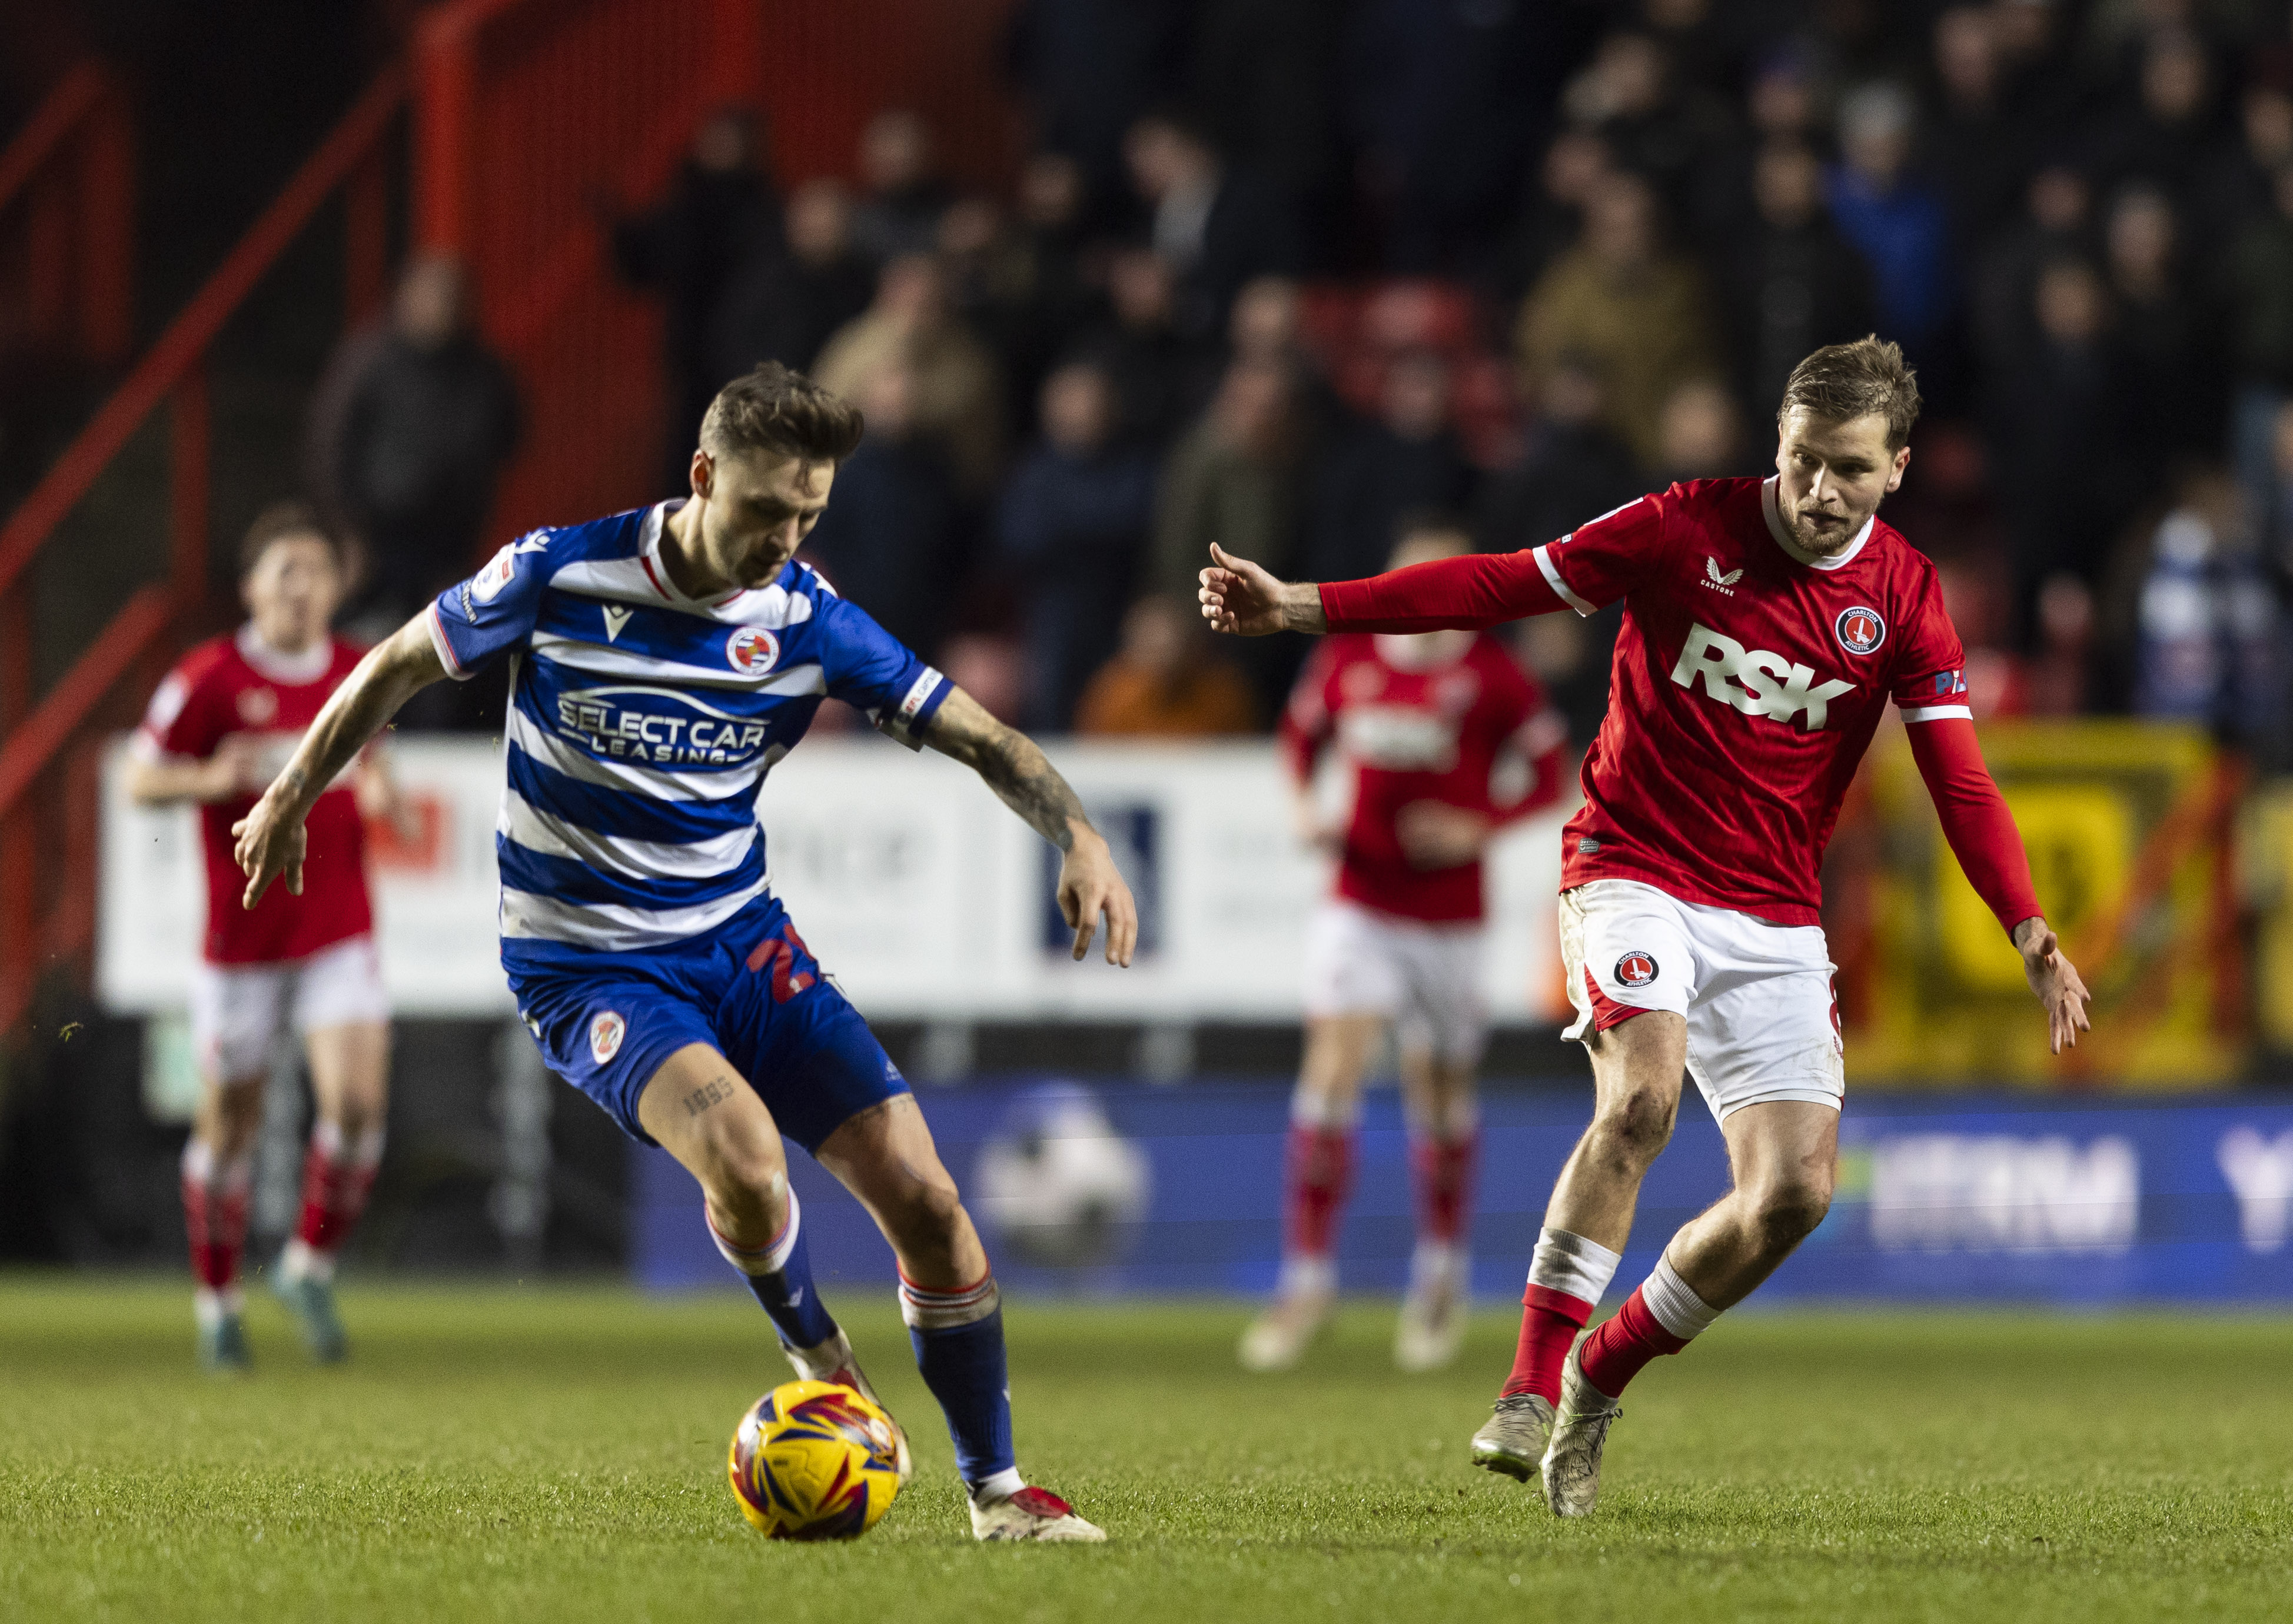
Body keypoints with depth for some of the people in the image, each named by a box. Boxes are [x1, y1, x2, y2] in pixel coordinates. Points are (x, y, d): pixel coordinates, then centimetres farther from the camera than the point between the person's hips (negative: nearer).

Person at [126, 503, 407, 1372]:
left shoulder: (361, 674, 5)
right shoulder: (210, 677, -8)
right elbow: (141, 779, -4)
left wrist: (380, 793, -1)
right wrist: (212, 778, -24)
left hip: (339, 932, 3)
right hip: (242, 935, -2)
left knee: (357, 1100, -15)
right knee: (229, 1122, 4)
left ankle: (310, 1267, 7)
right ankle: (219, 1300, 23)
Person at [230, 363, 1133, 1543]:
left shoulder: (807, 620, -7)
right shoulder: (558, 578, -14)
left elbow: (977, 735, -4)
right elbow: (400, 664, 3)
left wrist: (1078, 839, -22)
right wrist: (292, 799, 13)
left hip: (740, 944, 4)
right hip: (587, 968, -4)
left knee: (922, 1197, -9)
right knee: (744, 1154, -32)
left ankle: (996, 1491, 7)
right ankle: (821, 1364, 0)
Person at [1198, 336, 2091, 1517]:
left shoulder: (1904, 599, -1)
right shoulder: (1686, 529, -7)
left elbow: (1961, 782, -4)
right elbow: (1502, 585, -3)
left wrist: (2028, 932, -18)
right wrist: (1300, 608, -7)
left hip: (1774, 919, 3)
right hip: (1635, 875, -3)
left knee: (1797, 1187, -9)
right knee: (1641, 1097, -30)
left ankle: (1599, 1381, 10)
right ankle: (1529, 1394, -28)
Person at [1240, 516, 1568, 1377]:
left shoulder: (1491, 676, -7)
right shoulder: (1348, 658, 1)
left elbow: (1546, 773, -2)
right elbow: (1302, 730, 17)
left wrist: (1475, 827, -16)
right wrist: (1307, 804, -1)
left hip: (1446, 912, -1)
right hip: (1358, 905, 1)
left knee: (1440, 1096, 8)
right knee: (1330, 1073, -12)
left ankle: (1442, 1280, 30)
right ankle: (1307, 1282, -10)